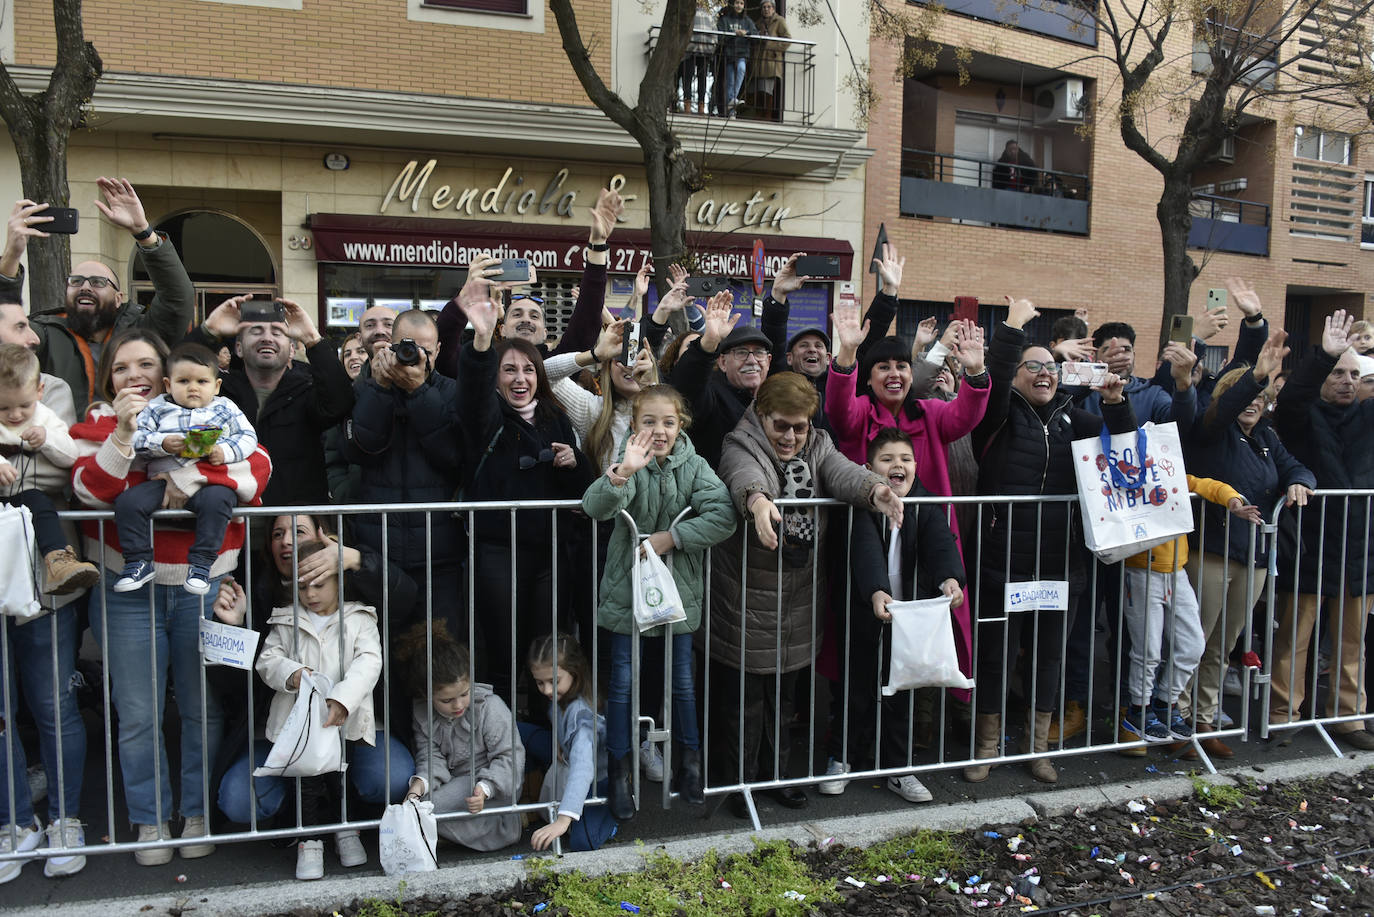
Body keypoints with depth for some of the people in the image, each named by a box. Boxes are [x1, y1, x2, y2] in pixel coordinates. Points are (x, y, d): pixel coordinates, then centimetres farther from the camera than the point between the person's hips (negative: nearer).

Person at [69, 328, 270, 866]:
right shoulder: (97, 425, 5)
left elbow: (258, 468, -8)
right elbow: (91, 491, -11)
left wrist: (195, 475, -22)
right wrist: (124, 433, -20)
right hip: (128, 591, 0)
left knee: (203, 707, 8)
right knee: (138, 714, 7)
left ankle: (197, 813, 25)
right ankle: (151, 820, 24)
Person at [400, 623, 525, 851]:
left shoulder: (490, 707, -21)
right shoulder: (421, 712, -7)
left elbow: (510, 756, -19)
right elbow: (430, 756, -9)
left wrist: (484, 788, -35)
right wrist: (419, 783, -32)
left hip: (494, 783, -6)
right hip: (455, 780, 6)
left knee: (433, 808, -25)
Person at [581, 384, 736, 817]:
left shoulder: (693, 466, -4)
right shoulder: (626, 461, -10)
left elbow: (723, 516, -15)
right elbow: (596, 508, -28)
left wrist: (672, 536, -20)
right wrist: (623, 473, -46)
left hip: (678, 591, 2)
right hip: (627, 589, -1)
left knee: (682, 682, 13)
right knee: (622, 684, 6)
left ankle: (690, 761, 31)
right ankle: (619, 772, 20)